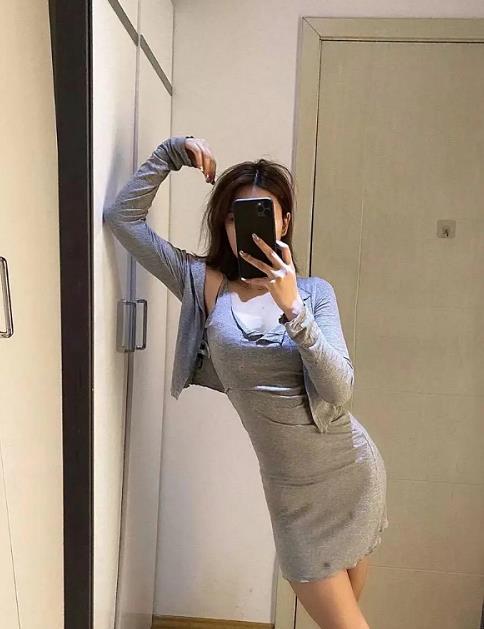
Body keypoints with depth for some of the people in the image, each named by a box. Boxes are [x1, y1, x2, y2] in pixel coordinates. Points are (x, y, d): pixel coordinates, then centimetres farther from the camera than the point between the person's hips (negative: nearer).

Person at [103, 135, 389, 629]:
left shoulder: (313, 292, -6)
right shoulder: (206, 285, -4)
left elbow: (337, 392, -18)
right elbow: (122, 215, -3)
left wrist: (292, 307, -27)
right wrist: (172, 151, -6)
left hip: (353, 472, 1)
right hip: (293, 491, 0)